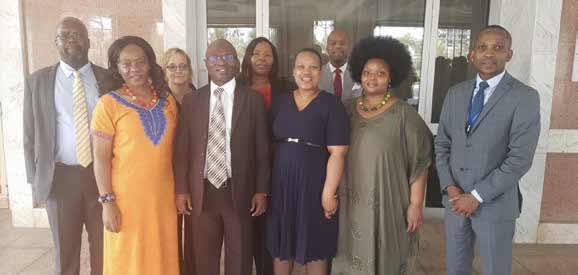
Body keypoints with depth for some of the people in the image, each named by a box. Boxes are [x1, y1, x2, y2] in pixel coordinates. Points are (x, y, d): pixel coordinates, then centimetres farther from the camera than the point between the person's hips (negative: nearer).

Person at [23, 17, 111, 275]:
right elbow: (31, 134, 6)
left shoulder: (109, 79, 2)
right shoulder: (37, 81, 4)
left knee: (104, 249, 10)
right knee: (65, 252, 13)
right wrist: (35, 179, 1)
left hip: (102, 174, 0)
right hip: (60, 177, 1)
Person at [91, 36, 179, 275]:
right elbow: (101, 158, -8)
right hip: (125, 199, -3)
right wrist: (107, 201, -12)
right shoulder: (109, 103, -7)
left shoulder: (167, 100, 6)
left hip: (163, 197, 4)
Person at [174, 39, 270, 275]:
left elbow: (262, 149, 0)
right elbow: (182, 148, 4)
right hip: (202, 192, 2)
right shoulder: (191, 100, 4)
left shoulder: (253, 99, -1)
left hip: (240, 191, -1)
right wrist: (181, 189, 0)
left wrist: (261, 190, -2)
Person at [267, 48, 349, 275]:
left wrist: (329, 193, -17)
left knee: (315, 247, 11)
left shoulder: (331, 104, -7)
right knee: (281, 244, 16)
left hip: (314, 185, -4)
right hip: (281, 183, 4)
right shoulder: (281, 102, 6)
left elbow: (337, 153, -12)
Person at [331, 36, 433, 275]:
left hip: (388, 202, -3)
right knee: (353, 255, 15)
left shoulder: (404, 114, -9)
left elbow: (419, 163, -8)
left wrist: (415, 204, -10)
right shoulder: (348, 110, 3)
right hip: (351, 203, 4)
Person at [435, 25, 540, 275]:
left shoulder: (525, 97, -10)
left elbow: (520, 158, -16)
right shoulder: (456, 93, 5)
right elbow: (442, 144, 6)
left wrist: (477, 196, -16)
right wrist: (450, 187, -7)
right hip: (456, 199, 4)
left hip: (495, 204, -4)